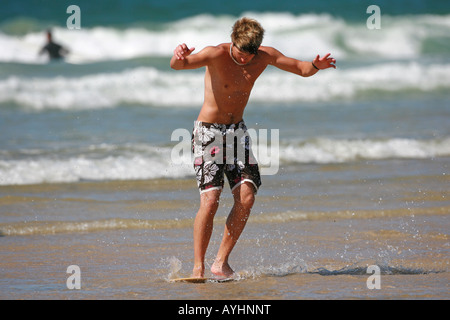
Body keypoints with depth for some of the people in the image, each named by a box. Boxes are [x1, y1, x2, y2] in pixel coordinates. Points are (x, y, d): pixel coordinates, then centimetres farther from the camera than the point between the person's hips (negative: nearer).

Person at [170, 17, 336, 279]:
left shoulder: (264, 56, -6)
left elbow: (301, 68, 3)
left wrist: (316, 66, -21)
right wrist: (179, 56, -60)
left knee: (246, 198, -10)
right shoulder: (217, 55, -20)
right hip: (209, 131, -5)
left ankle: (222, 262, 2)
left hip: (237, 130, 5)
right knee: (210, 200, -17)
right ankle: (198, 267, -9)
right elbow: (178, 65, -34)